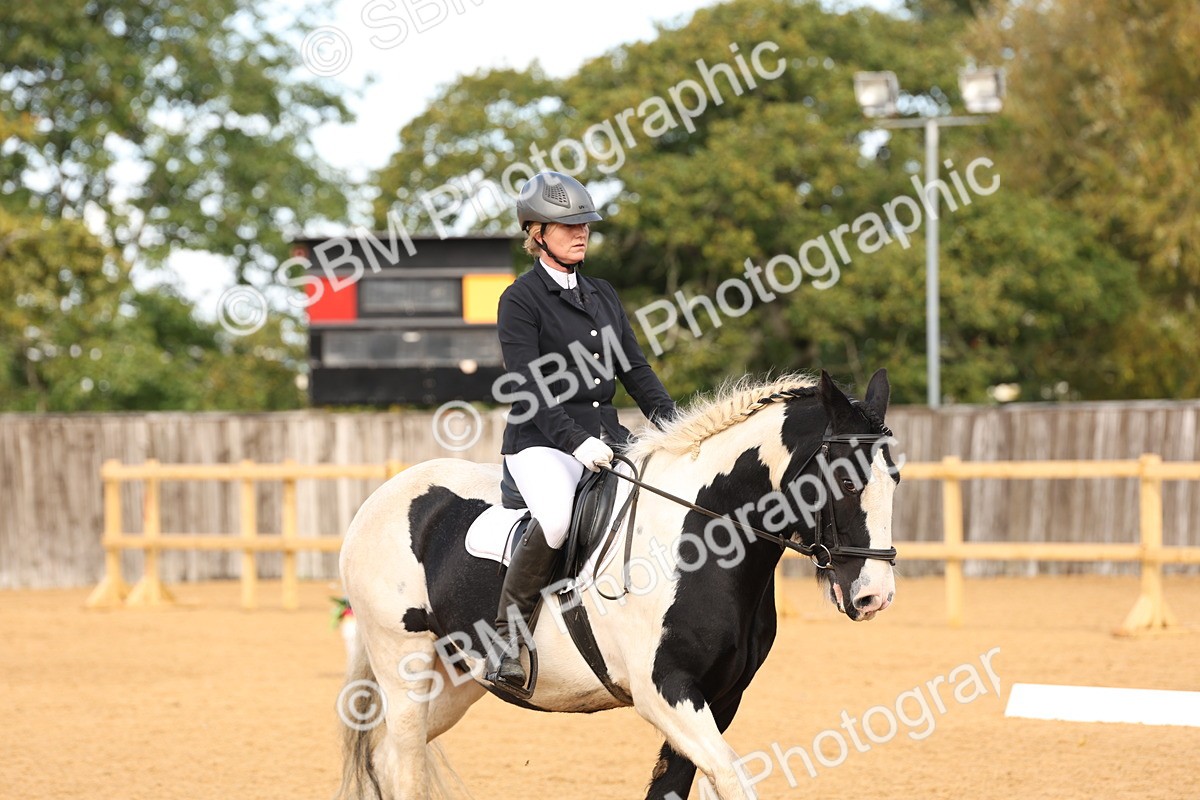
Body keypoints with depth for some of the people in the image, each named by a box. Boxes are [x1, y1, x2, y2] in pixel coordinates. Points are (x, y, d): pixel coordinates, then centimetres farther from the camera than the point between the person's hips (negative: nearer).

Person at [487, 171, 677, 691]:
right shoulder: (521, 299, -3)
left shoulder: (603, 295, 18)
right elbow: (529, 388, -13)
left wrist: (674, 426, 1)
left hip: (606, 434, 7)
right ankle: (506, 637, -23)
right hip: (541, 440, -7)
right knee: (557, 518, -36)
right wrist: (575, 441, -25)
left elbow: (635, 369, 16)